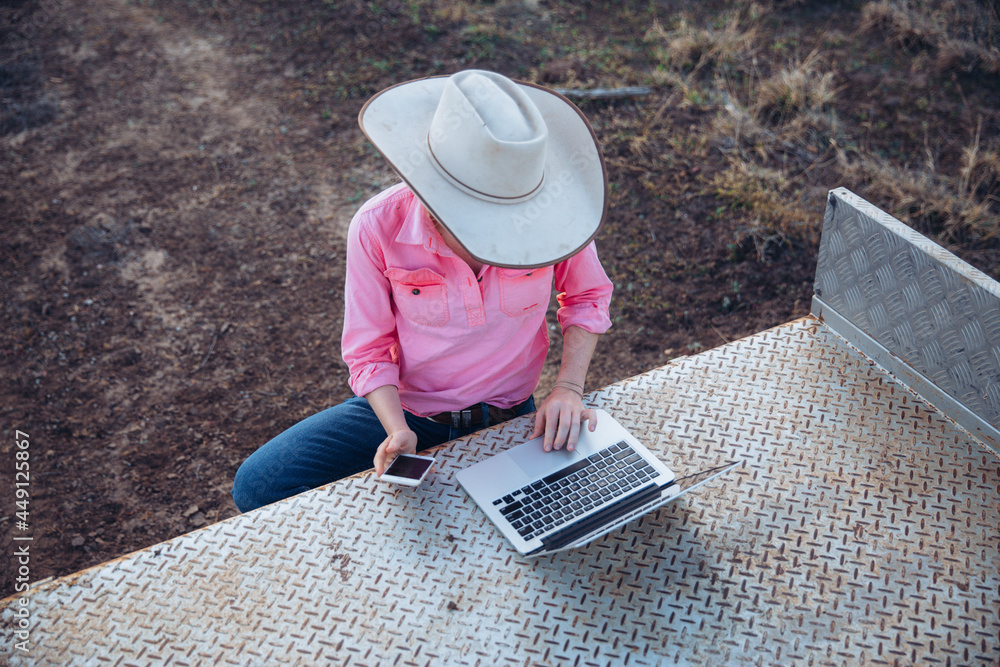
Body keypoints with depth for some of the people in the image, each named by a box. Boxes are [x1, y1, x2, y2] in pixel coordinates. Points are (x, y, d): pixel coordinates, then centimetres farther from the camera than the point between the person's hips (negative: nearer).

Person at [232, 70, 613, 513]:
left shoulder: (551, 211, -19)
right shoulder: (378, 227, -21)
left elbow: (587, 295, 2)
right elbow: (369, 349, -9)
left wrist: (568, 386, -13)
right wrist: (397, 430, -27)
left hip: (510, 417, 1)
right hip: (403, 410, 0)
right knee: (257, 488, -14)